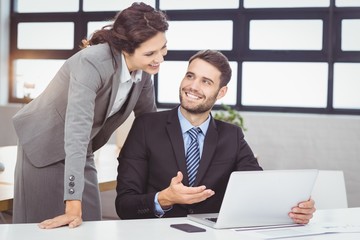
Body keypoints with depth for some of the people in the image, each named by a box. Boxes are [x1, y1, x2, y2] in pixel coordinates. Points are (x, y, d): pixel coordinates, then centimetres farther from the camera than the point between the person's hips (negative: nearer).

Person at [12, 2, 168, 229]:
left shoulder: (144, 68, -12)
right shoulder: (92, 64, -34)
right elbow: (77, 132, -41)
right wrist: (73, 207, -45)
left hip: (82, 150, 6)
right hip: (43, 144, -6)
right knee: (45, 229, 0)